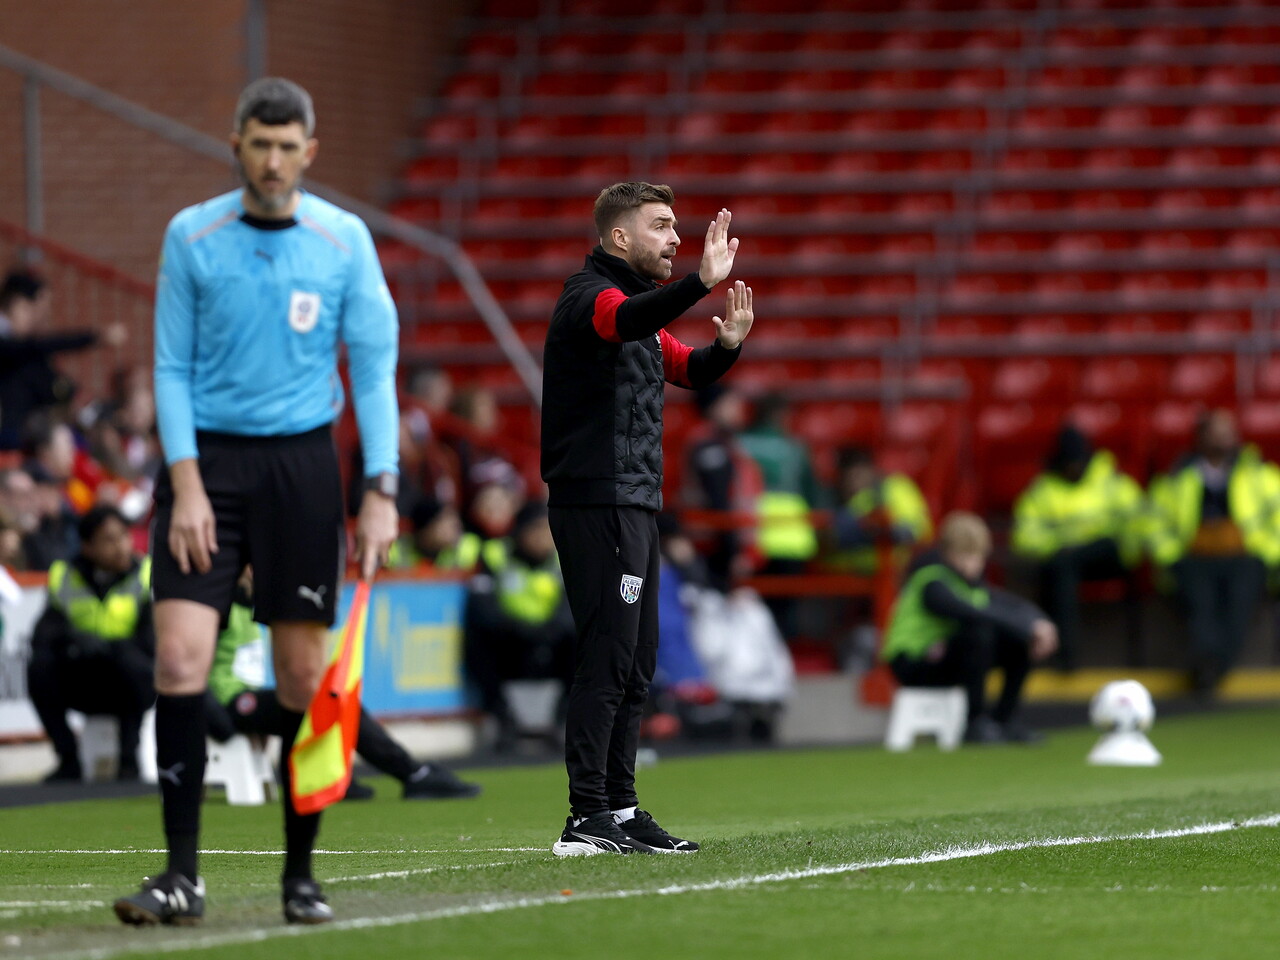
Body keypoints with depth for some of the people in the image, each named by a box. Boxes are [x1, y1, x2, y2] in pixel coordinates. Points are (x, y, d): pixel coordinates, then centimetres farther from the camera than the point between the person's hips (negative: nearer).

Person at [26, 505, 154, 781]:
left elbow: (151, 643, -17)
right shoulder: (65, 578, 1)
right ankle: (68, 760, -15)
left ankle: (129, 758, -21)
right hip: (81, 689, 2)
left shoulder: (147, 577, -6)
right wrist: (70, 638, -32)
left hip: (132, 686, -2)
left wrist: (105, 645, -31)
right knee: (40, 664, -26)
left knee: (131, 661, -36)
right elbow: (42, 635, -11)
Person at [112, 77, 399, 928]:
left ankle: (301, 874, 12)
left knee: (305, 674, 1)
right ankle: (182, 876, -8)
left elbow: (373, 368, 2)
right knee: (181, 657, -12)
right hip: (208, 457, 0)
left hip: (302, 462, 0)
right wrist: (187, 484, -9)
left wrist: (381, 491, -6)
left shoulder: (345, 241, 1)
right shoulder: (192, 237, 1)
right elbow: (173, 369, 1)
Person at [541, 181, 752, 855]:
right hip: (598, 503, -10)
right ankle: (586, 819, -15)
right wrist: (701, 282, -46)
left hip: (633, 508, 10)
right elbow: (627, 320, -32)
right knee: (607, 660, -13)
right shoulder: (589, 295, -10)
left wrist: (727, 344, 6)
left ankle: (620, 811, 17)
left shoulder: (641, 307, 21)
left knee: (636, 664, 12)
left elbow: (688, 370, 28)